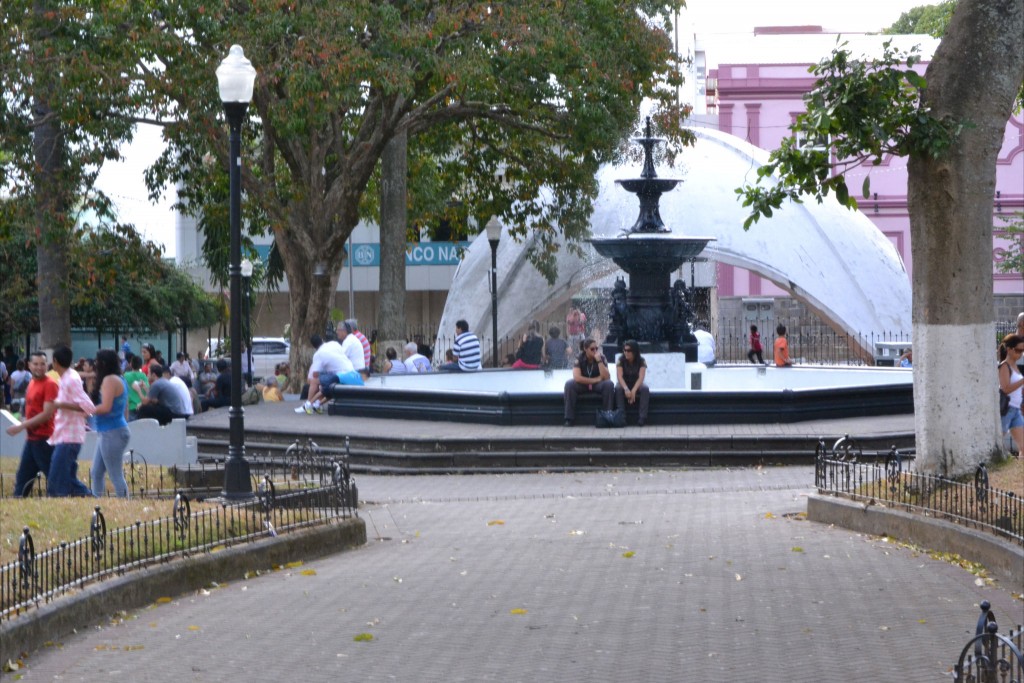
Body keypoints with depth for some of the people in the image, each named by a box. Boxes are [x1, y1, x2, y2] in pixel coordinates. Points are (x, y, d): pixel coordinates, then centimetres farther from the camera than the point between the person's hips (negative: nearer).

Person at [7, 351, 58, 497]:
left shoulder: (49, 384, -13)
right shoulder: (32, 383, 13)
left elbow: (47, 414, -20)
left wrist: (21, 426, -19)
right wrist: (24, 426, 8)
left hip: (44, 439, -9)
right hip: (31, 438, 9)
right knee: (22, 476, 12)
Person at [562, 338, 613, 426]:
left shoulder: (601, 358, -10)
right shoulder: (579, 359, -11)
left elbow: (606, 377, -23)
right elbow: (577, 377, -23)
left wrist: (598, 360, -29)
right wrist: (595, 380, -21)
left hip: (597, 385, 0)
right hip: (582, 385, 0)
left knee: (609, 384, -31)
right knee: (569, 384, -30)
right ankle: (569, 419, -26)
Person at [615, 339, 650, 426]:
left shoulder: (641, 361, -12)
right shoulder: (620, 360, -12)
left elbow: (641, 377, -24)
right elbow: (619, 376, -23)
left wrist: (634, 390, -40)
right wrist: (626, 389, -41)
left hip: (636, 384, 0)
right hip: (624, 384, 0)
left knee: (645, 389, -33)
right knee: (618, 388, -34)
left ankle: (642, 417, -33)